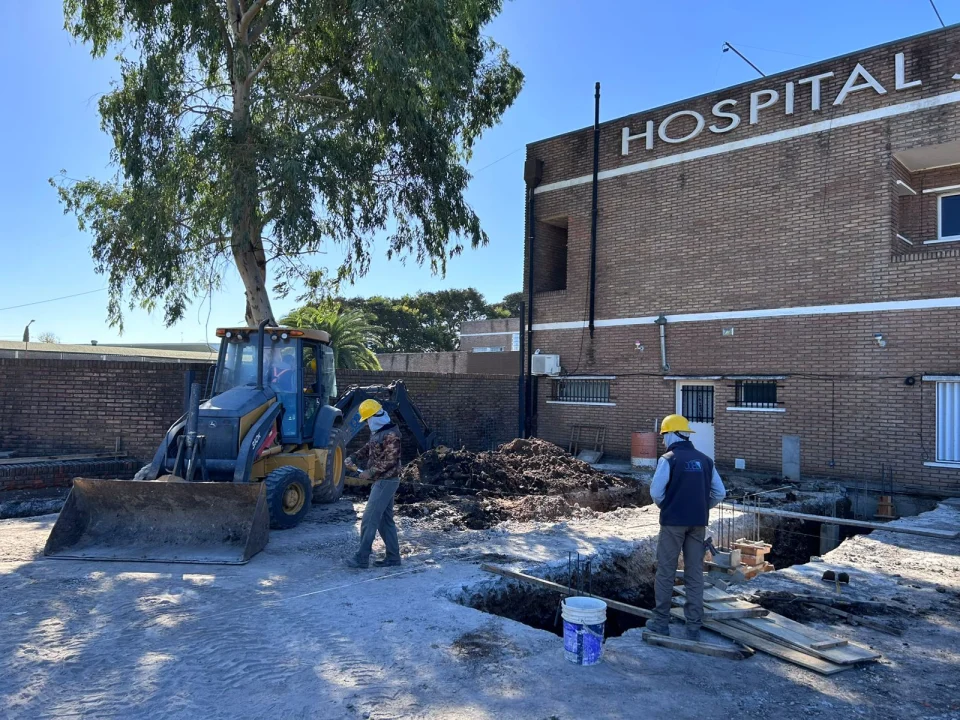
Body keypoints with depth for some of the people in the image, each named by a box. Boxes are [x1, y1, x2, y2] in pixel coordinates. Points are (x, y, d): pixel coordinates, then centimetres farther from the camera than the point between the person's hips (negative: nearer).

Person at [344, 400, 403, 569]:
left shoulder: (391, 434, -19)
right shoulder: (377, 431, 12)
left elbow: (390, 461, -22)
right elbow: (368, 448, 19)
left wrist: (370, 472, -17)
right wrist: (354, 458, 2)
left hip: (386, 481, -10)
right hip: (382, 480, 10)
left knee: (369, 519, -7)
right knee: (385, 519, 13)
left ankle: (362, 558, -1)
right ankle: (393, 556, 19)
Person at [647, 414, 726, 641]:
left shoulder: (668, 459, -9)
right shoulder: (705, 460, 7)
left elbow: (656, 491, -12)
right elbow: (719, 493, 6)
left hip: (673, 521, -4)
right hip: (698, 523, 5)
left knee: (666, 571, 6)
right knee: (695, 573, 10)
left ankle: (661, 621, 12)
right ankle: (694, 626, 13)